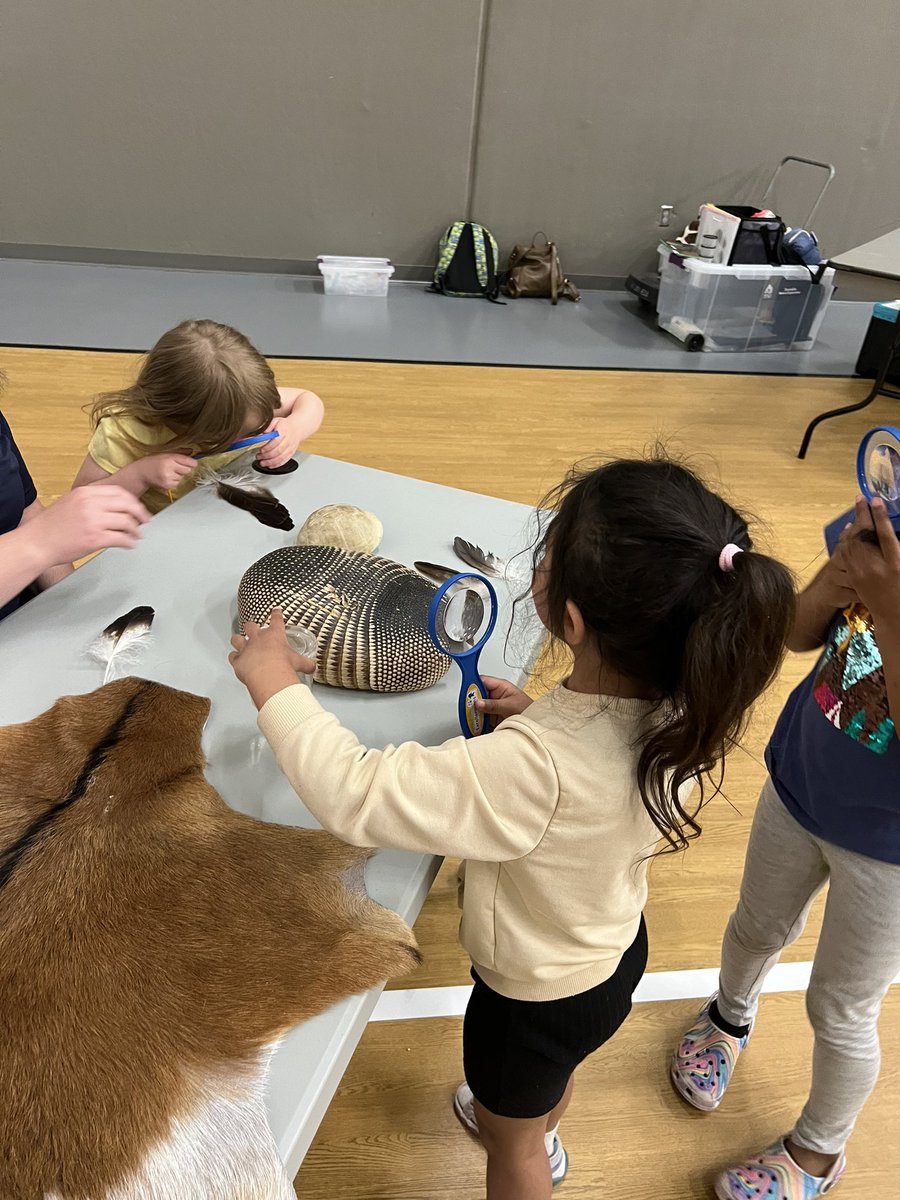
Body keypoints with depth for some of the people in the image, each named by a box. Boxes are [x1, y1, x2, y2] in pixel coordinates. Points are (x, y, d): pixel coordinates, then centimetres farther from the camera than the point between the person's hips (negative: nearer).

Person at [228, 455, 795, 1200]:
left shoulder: (535, 768, -48)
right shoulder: (677, 710, -24)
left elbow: (354, 795, -41)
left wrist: (272, 682, -27)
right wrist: (542, 718, -13)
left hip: (537, 995, -7)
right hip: (615, 947, 7)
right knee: (551, 1074, 41)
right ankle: (541, 1136, 73)